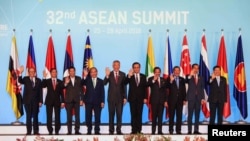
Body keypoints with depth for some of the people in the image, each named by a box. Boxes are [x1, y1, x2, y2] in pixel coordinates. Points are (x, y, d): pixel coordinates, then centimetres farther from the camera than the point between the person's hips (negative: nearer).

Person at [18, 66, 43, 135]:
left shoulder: (38, 80, 7)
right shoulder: (25, 79, 5)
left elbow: (40, 91, 4)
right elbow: (20, 81, -18)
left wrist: (40, 101, -3)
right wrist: (20, 73, -34)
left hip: (36, 101, 1)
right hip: (27, 101, -1)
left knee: (35, 116, 3)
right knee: (28, 116, 1)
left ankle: (36, 131, 7)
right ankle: (29, 131, 4)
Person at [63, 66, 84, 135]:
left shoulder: (79, 79, 8)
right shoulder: (65, 79, 3)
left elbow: (81, 89, 8)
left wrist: (81, 99, 3)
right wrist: (66, 83, -29)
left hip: (77, 100, 1)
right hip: (69, 100, -1)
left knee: (77, 116, -1)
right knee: (69, 116, 1)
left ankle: (77, 130, 3)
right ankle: (69, 131, 5)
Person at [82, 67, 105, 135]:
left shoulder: (100, 81, 10)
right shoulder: (87, 80, 7)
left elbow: (102, 92, 6)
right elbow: (82, 83, -14)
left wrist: (102, 101, -2)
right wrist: (85, 76, -28)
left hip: (97, 102, 0)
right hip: (88, 101, 0)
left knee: (97, 117, 0)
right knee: (88, 117, 3)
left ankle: (97, 130, 6)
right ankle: (89, 130, 12)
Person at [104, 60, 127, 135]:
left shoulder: (123, 74, 3)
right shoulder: (109, 74, 0)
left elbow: (124, 86, 4)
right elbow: (104, 83, -13)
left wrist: (125, 97, 0)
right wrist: (107, 75, -29)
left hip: (120, 98, 1)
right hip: (111, 97, -1)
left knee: (119, 114, 2)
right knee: (111, 114, 3)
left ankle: (118, 130, 8)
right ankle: (111, 130, 8)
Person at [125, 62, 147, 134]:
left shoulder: (143, 76, 8)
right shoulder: (130, 76, 2)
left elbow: (145, 87, 7)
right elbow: (125, 83, -16)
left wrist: (145, 98, 0)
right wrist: (129, 76, -33)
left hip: (140, 98, 1)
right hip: (132, 98, -1)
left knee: (139, 114, 2)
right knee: (133, 114, -1)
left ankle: (139, 130, 5)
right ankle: (134, 130, 2)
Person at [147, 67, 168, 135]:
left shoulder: (163, 80, 12)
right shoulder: (151, 79, 4)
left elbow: (165, 91, 12)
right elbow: (147, 85, -16)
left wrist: (166, 101, 7)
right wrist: (153, 80, -27)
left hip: (161, 100, 3)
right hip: (154, 100, -3)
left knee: (160, 116, 1)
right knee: (154, 116, -3)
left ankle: (160, 131, 4)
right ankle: (153, 131, 1)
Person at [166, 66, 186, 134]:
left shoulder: (182, 79, 12)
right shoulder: (169, 79, 2)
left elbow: (184, 90, 12)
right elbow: (168, 87, -11)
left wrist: (184, 99, 6)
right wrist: (171, 81, -26)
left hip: (180, 100, 3)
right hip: (172, 100, -3)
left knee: (179, 116, 2)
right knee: (171, 115, 0)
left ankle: (178, 130, 5)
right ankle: (171, 130, 3)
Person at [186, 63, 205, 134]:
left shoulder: (201, 78, 13)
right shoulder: (189, 76, 3)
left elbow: (202, 89, 11)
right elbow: (186, 81, -18)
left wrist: (202, 98, 3)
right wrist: (190, 75, -32)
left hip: (198, 98, 4)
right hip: (191, 97, -3)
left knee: (197, 114, 4)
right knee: (190, 114, -4)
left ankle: (196, 130, 7)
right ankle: (189, 130, -3)